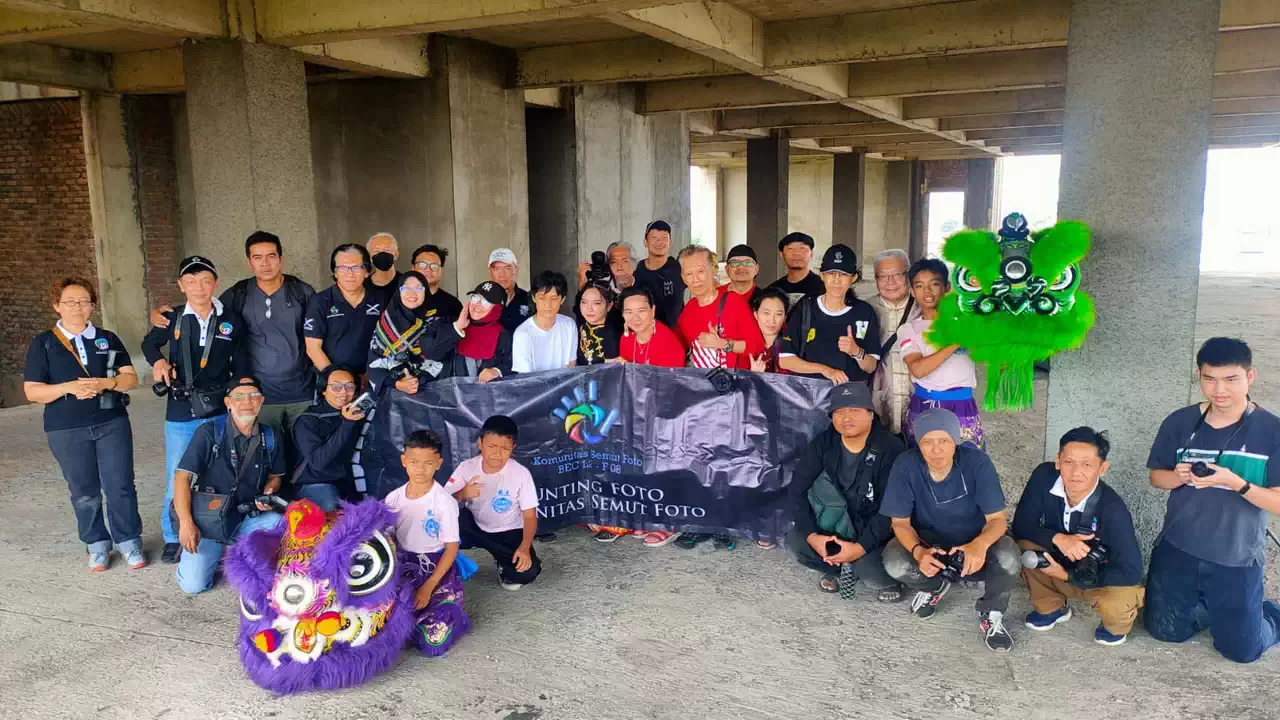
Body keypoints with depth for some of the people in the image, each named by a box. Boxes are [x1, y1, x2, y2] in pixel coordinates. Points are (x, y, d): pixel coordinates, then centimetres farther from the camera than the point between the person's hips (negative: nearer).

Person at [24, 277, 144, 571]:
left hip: (112, 423, 1)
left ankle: (129, 542, 12)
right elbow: (32, 391, -2)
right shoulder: (43, 343, 3)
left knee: (120, 486, -1)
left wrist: (105, 383, -16)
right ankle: (97, 545, 22)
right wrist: (69, 388, -18)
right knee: (84, 492, 8)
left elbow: (131, 378, 4)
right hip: (66, 430, -1)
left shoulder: (108, 339, 8)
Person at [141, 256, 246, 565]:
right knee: (177, 481, 4)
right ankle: (173, 538, 21)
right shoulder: (173, 319, 1)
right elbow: (149, 343, 21)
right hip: (180, 414, 0)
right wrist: (158, 361, 0)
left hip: (219, 412, 0)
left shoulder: (231, 320, 0)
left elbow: (240, 366, 9)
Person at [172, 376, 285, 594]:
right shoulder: (209, 433, -8)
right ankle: (218, 553, 17)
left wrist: (268, 493, -4)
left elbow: (275, 475, 19)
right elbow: (182, 477, -11)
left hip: (250, 517, 3)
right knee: (193, 584, -17)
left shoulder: (269, 436, 4)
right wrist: (186, 523, -21)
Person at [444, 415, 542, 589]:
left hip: (508, 532, 0)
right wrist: (462, 494, -36)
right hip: (474, 528, 1)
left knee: (526, 571, -26)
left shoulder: (521, 474, -18)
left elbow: (530, 516, -14)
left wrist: (524, 548, -28)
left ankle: (504, 563, 10)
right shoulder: (466, 467, -14)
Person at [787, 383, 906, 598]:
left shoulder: (890, 449, -19)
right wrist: (812, 535, -20)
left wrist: (861, 547, -29)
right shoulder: (823, 443, -7)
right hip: (835, 523, 4)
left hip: (876, 531, -4)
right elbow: (797, 490, -8)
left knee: (868, 569, -31)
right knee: (795, 542, -20)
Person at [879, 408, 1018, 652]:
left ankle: (991, 614, -2)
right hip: (928, 544, 1)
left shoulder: (977, 462, -23)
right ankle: (935, 585, 7)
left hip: (973, 545, -1)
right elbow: (900, 522, -15)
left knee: (1007, 557, -33)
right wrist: (918, 551, -37)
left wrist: (981, 544, -44)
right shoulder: (905, 466, -21)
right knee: (894, 561, -29)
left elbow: (997, 519, -21)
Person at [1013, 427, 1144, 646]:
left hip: (1100, 576, -3)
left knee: (1117, 603, -34)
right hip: (1059, 564, 3)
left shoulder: (1111, 508, -31)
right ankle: (1050, 608, 4)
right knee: (1024, 546, -26)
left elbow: (1130, 571, -28)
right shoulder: (1044, 476, -23)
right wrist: (1058, 538, -35)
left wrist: (1068, 575, -29)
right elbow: (1021, 525, -16)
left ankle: (1116, 623, 7)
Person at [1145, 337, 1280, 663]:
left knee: (1241, 649, 7)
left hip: (1237, 560, -2)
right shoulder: (1179, 422, -5)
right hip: (1177, 550, 3)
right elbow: (1156, 478, 5)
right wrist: (1179, 476, -17)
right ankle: (1210, 608, 39)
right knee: (1164, 631, 11)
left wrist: (1235, 483, -29)